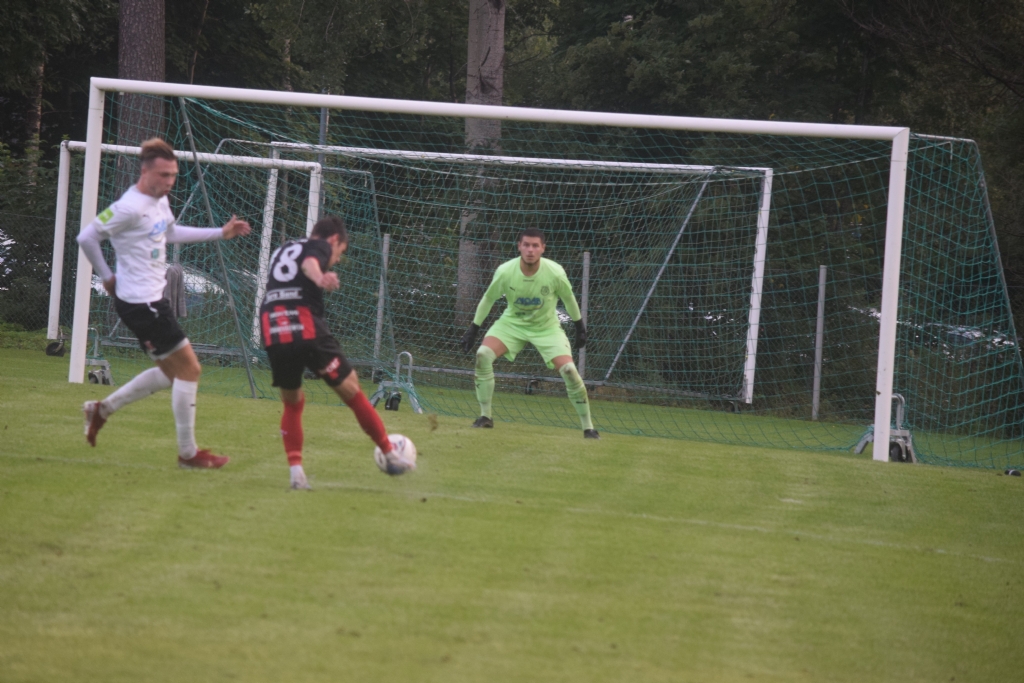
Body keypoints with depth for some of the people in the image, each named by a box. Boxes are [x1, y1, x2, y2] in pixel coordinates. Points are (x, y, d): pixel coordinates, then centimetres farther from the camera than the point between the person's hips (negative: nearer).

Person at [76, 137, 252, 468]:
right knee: (189, 368, -6)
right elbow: (86, 237, -17)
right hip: (140, 302, -10)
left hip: (152, 299, 10)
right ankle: (188, 452, 3)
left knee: (172, 372, 18)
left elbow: (170, 232, 28)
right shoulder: (130, 207, -20)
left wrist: (221, 233, 24)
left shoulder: (161, 201, 9)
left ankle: (102, 409, 26)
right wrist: (107, 276, -7)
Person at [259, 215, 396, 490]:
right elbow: (309, 263, -12)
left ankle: (295, 471, 7)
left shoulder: (281, 251, 32)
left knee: (292, 403, 22)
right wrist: (320, 278, -33)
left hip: (273, 335, 6)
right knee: (350, 389, 7)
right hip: (308, 331, -6)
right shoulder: (319, 246, 11)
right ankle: (390, 454, 13)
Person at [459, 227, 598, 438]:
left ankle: (588, 427, -3)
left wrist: (580, 327, 8)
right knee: (483, 354, -22)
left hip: (546, 327, -1)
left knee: (569, 370, -18)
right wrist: (473, 329, 0)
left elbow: (569, 299, -3)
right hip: (512, 323, 1)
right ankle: (485, 417, -7)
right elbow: (488, 299, -4)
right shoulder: (505, 272, -22)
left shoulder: (555, 273, -23)